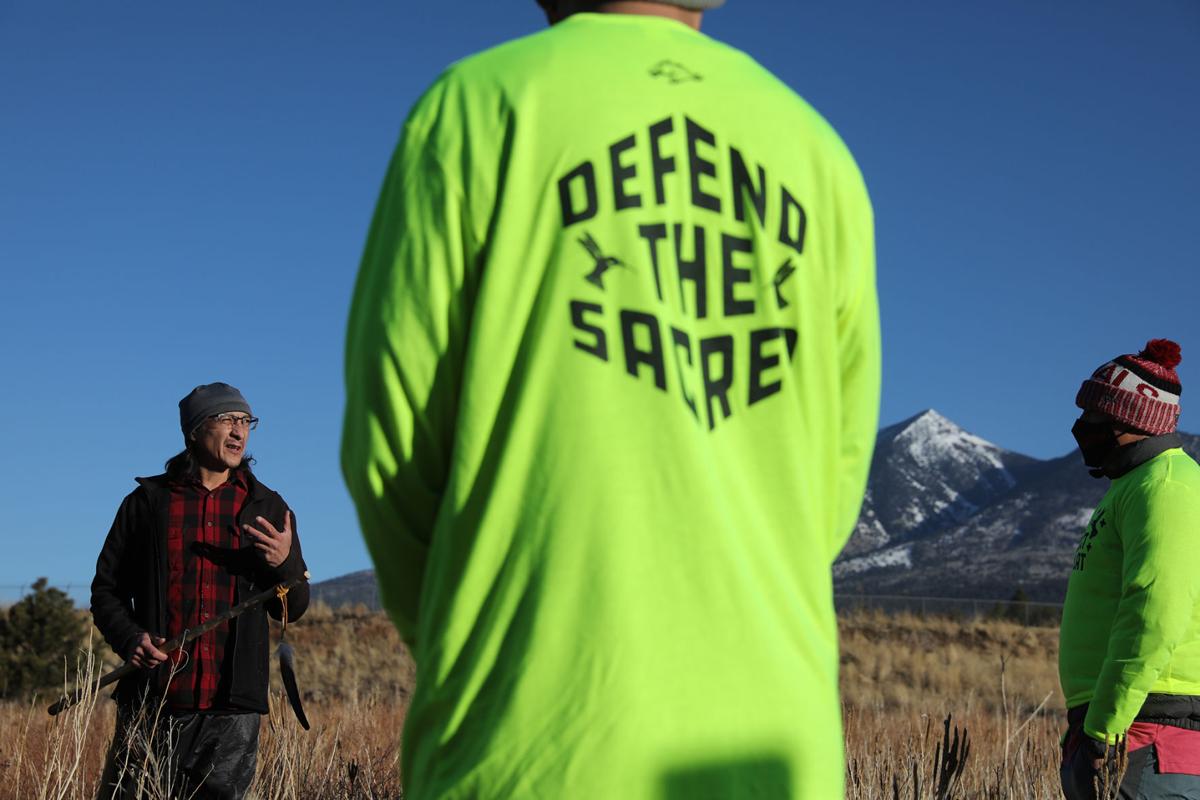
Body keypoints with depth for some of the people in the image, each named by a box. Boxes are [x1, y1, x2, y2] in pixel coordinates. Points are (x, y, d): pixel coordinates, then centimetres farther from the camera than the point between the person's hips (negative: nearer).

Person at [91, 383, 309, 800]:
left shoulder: (267, 508, 12)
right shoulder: (148, 501, 8)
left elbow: (293, 608, 13)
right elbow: (107, 589, 11)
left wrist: (285, 564, -9)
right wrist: (129, 638, -9)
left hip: (230, 711, 1)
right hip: (151, 703, -1)